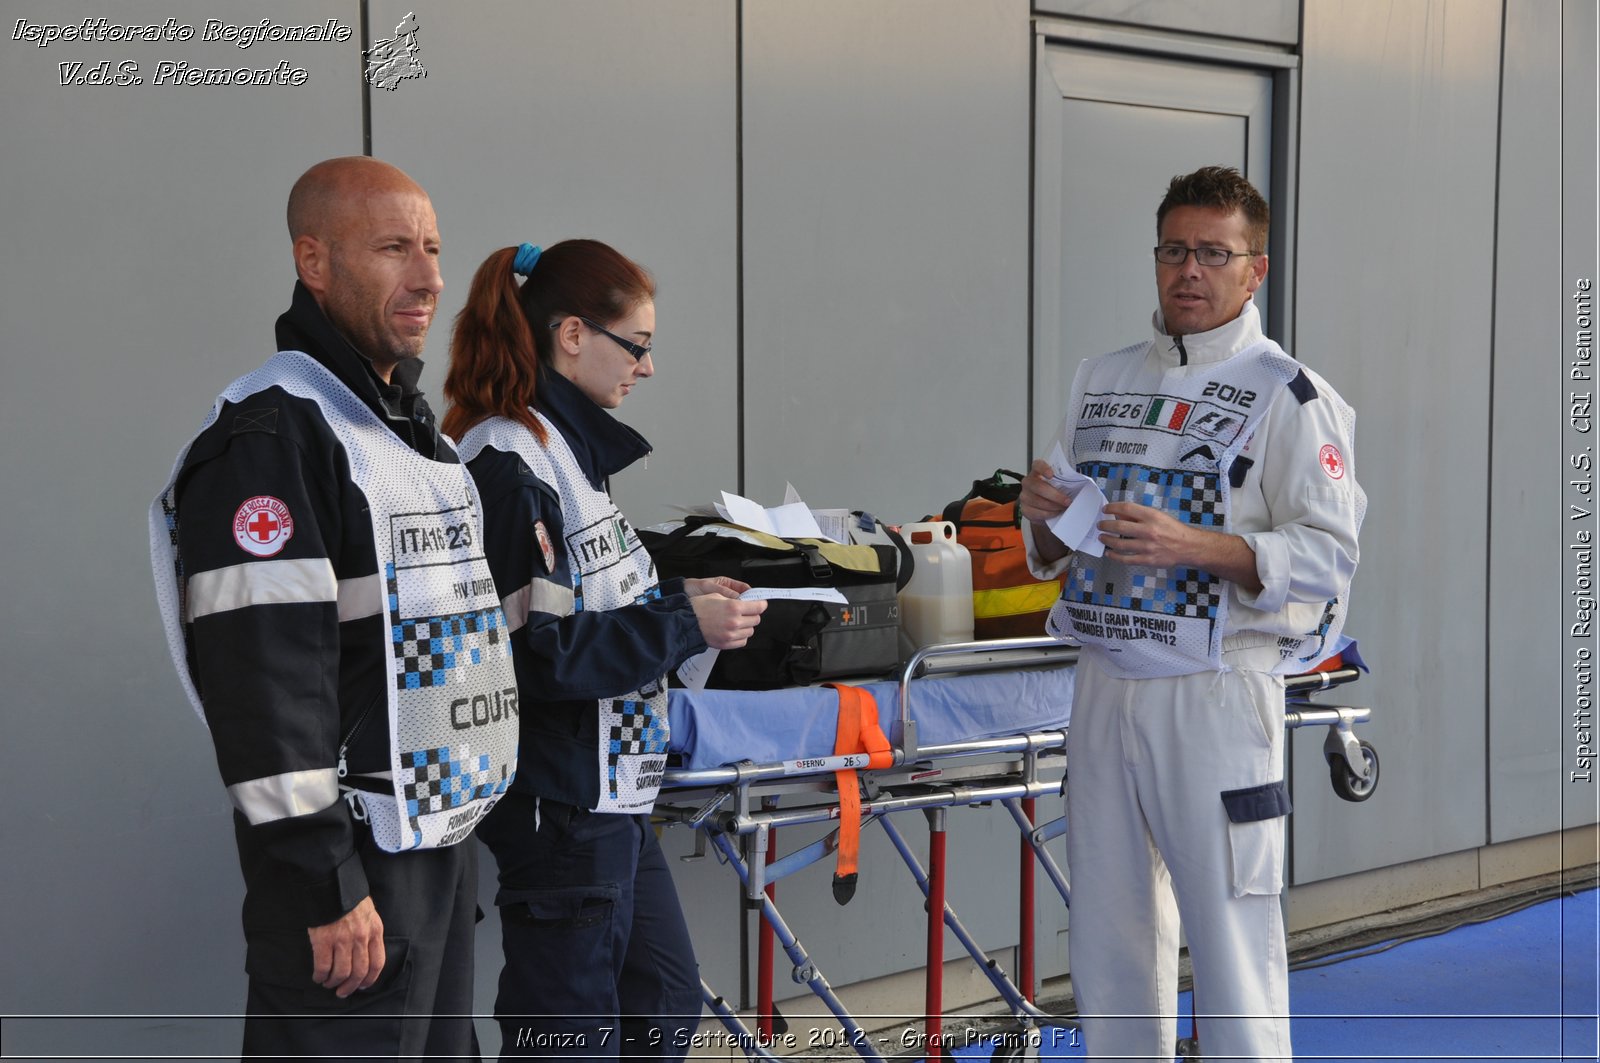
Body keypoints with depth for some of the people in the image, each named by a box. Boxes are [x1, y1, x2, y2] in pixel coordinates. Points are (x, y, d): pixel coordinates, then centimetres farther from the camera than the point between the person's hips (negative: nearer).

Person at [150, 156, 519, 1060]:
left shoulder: (415, 426, 16)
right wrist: (328, 880, -23)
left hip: (441, 840, 9)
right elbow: (262, 674, -22)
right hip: (348, 859, -9)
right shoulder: (274, 428, -15)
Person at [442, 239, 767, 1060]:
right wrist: (682, 625, -17)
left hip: (613, 789, 10)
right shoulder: (508, 465, -19)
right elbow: (535, 651, -24)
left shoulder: (564, 447, 11)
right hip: (561, 798, -10)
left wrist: (679, 596, 7)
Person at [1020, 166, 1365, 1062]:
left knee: (1231, 937, -4)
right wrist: (1043, 517, -2)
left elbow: (1330, 550, -13)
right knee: (1110, 936, 13)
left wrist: (1196, 546, -24)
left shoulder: (1287, 394, -5)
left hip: (1217, 693, -6)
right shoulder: (1104, 380, 15)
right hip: (1105, 684, 6)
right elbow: (1057, 552, 21)